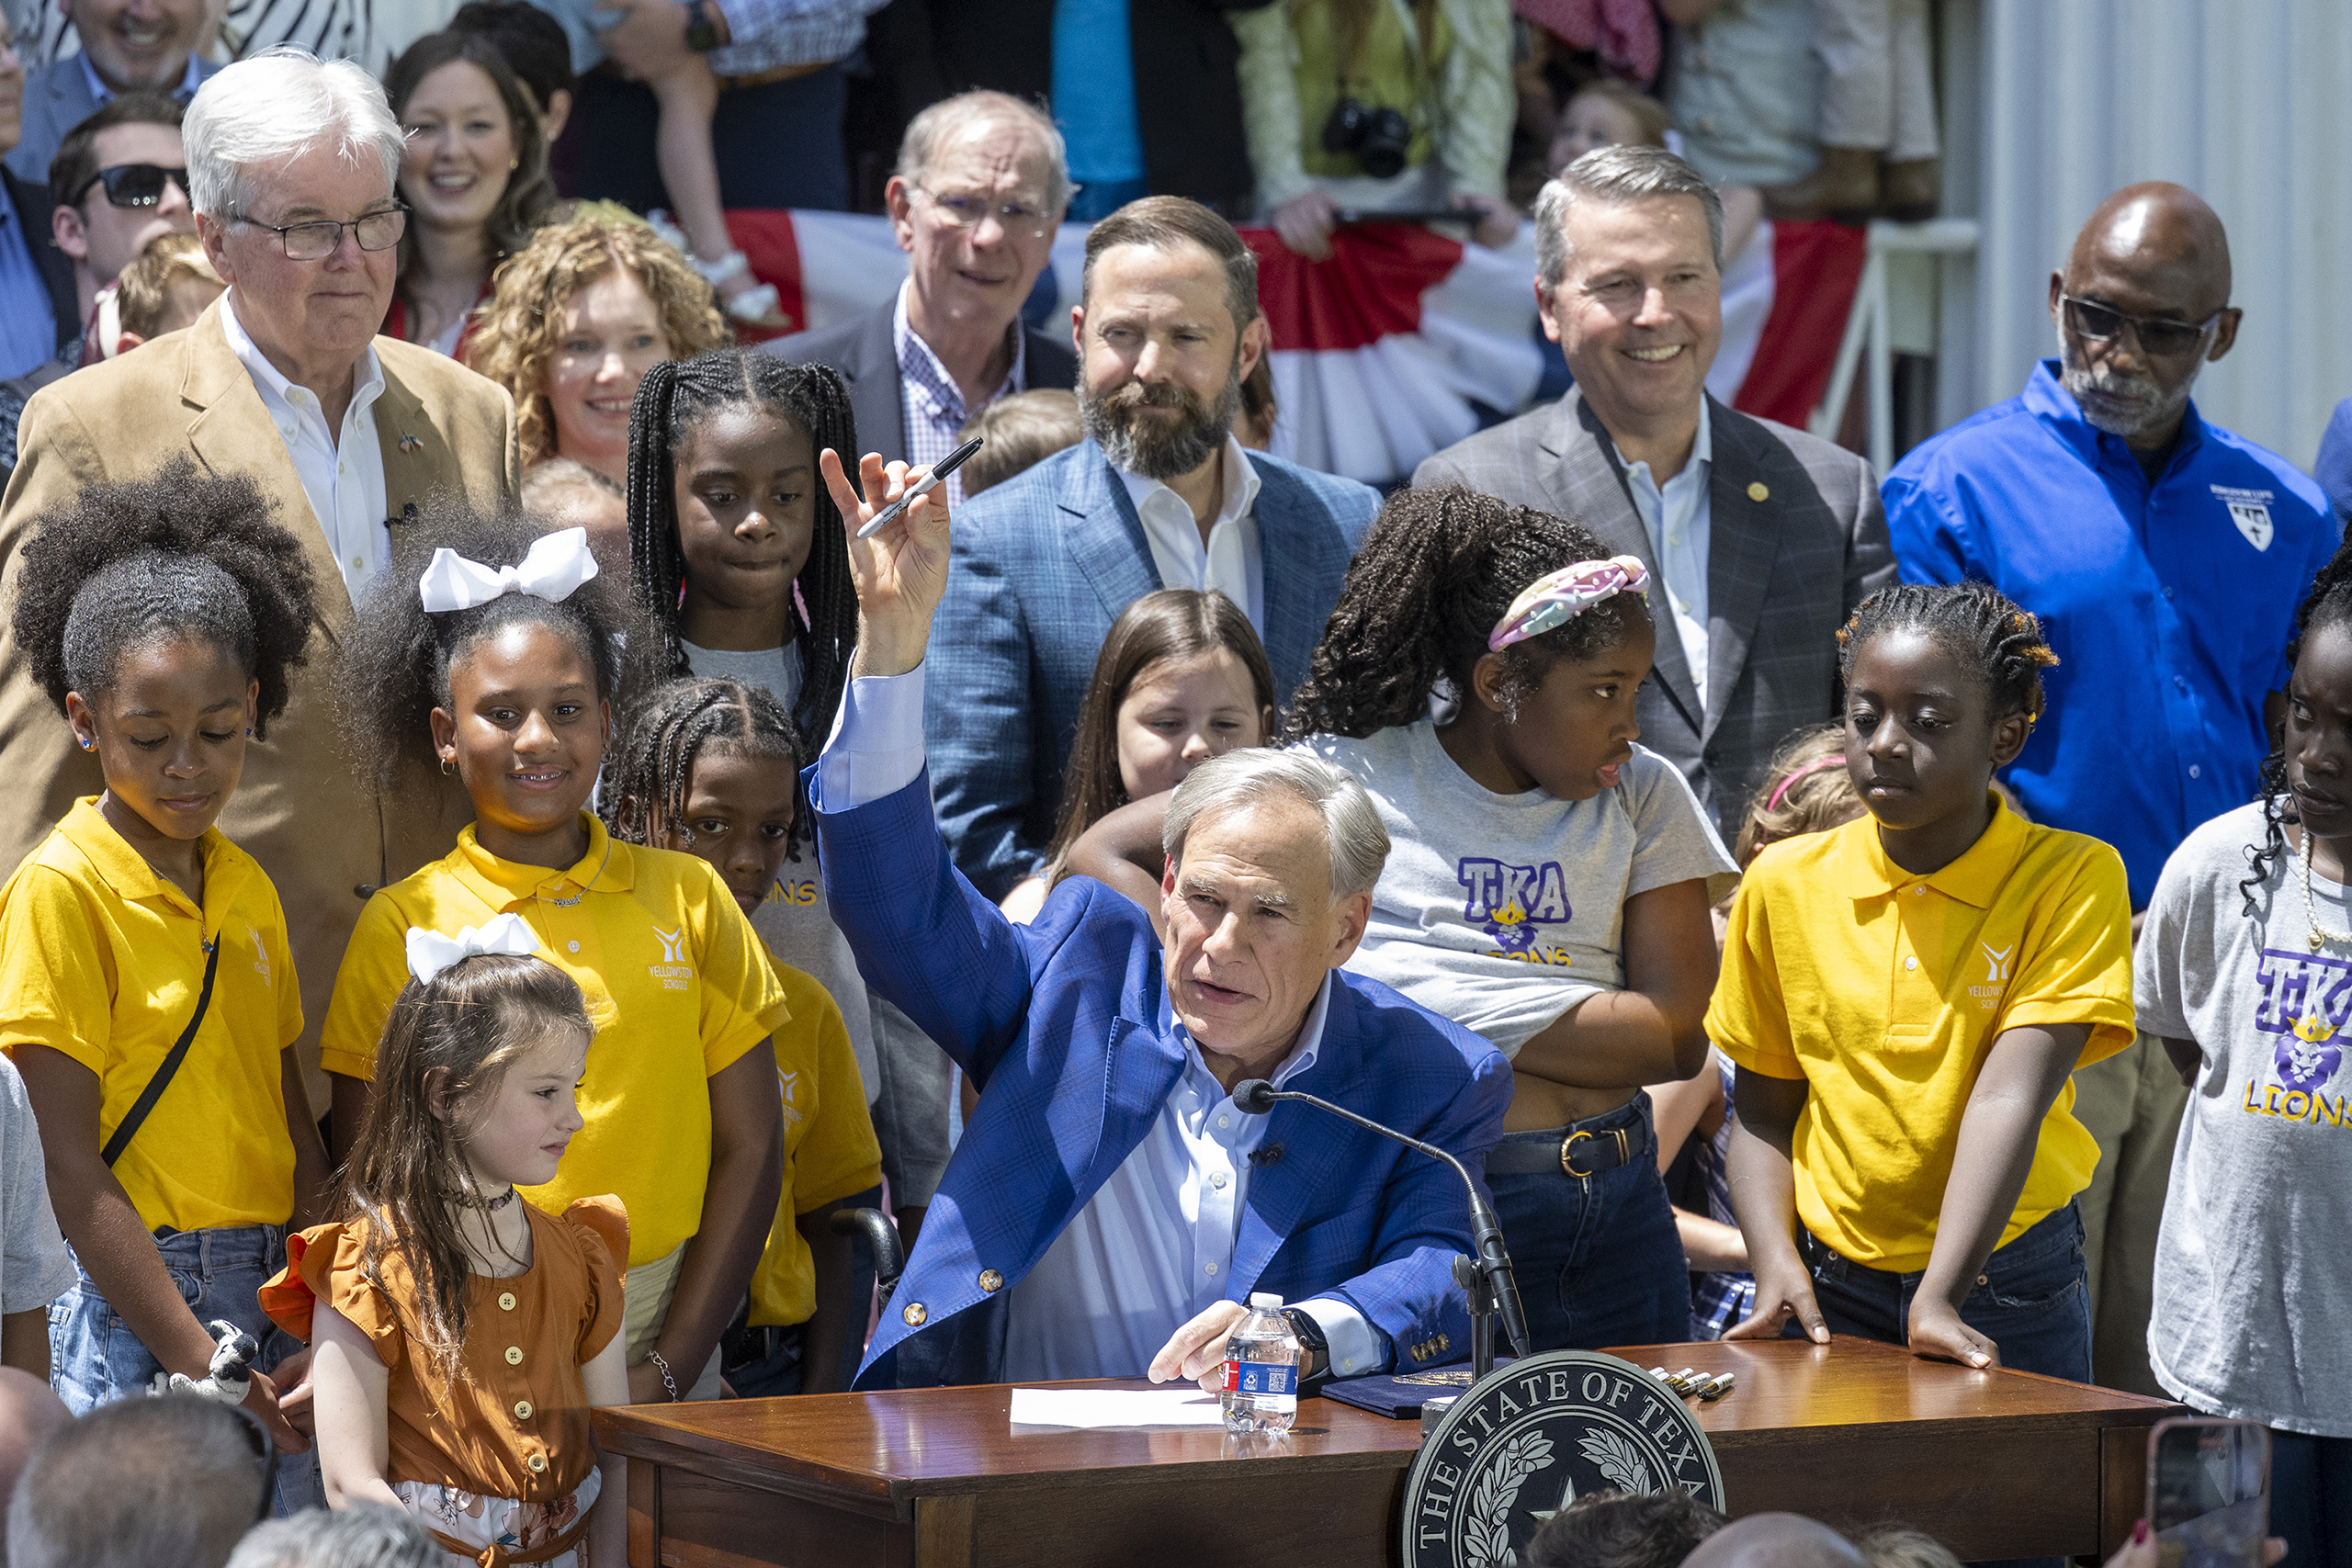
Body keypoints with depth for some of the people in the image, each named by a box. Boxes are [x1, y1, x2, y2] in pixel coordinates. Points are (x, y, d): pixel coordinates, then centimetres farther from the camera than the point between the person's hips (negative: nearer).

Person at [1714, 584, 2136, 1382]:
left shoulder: (2073, 879, -8)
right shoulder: (1786, 884, 1)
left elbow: (2010, 1095, -18)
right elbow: (1764, 1111, 8)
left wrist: (1938, 1297, -27)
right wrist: (1776, 1264, -9)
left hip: (2006, 1290, -2)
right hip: (1832, 1287, 2)